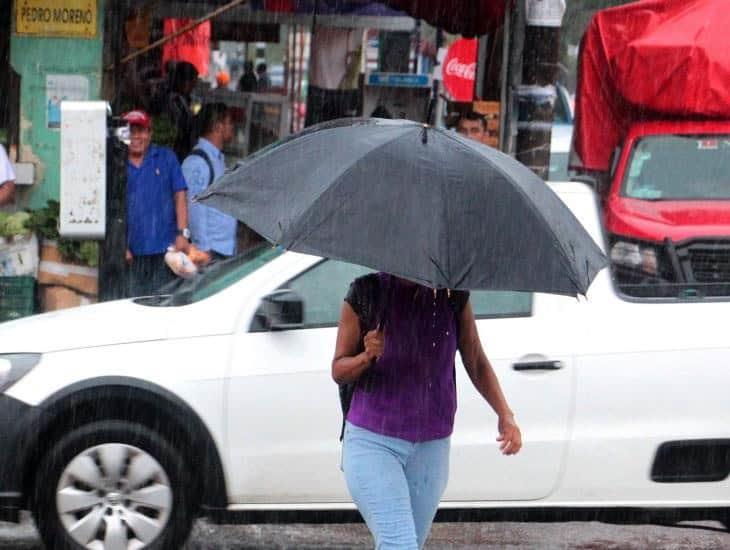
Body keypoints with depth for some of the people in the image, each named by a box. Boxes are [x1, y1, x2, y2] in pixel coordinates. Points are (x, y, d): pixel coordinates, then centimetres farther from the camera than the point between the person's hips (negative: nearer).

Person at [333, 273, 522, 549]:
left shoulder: (452, 296, -2)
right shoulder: (366, 293, -8)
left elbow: (477, 363, 6)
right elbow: (338, 371, -1)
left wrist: (505, 414, -9)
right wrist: (367, 356, -23)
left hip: (430, 449, 3)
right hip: (372, 441, -3)